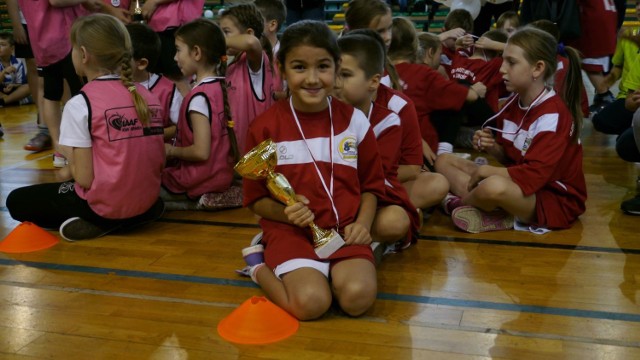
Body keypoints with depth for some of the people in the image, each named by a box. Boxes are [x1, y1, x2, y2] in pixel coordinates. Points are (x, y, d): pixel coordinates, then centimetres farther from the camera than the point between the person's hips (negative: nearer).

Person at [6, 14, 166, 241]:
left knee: (16, 201, 16)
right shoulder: (147, 96, 1)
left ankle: (98, 223, 0)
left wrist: (69, 172, 7)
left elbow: (85, 178, -18)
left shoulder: (80, 104, -15)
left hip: (104, 205, -7)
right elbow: (159, 163, 5)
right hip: (146, 201, 7)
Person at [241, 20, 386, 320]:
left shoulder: (354, 120, 2)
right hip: (291, 230, -1)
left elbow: (371, 184, 11)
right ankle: (260, 266, 3)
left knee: (358, 297, -26)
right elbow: (255, 199, 3)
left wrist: (362, 223, -7)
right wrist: (284, 212, -17)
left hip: (344, 229, 2)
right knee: (311, 303, -25)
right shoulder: (265, 127, -4)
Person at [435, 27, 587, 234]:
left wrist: (489, 170, -16)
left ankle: (458, 202, -7)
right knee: (444, 162, 6)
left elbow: (534, 175, -28)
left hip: (555, 200, -9)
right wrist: (492, 148, -7)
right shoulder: (513, 104, 4)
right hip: (520, 186, 9)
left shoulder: (552, 116, -21)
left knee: (495, 187, -41)